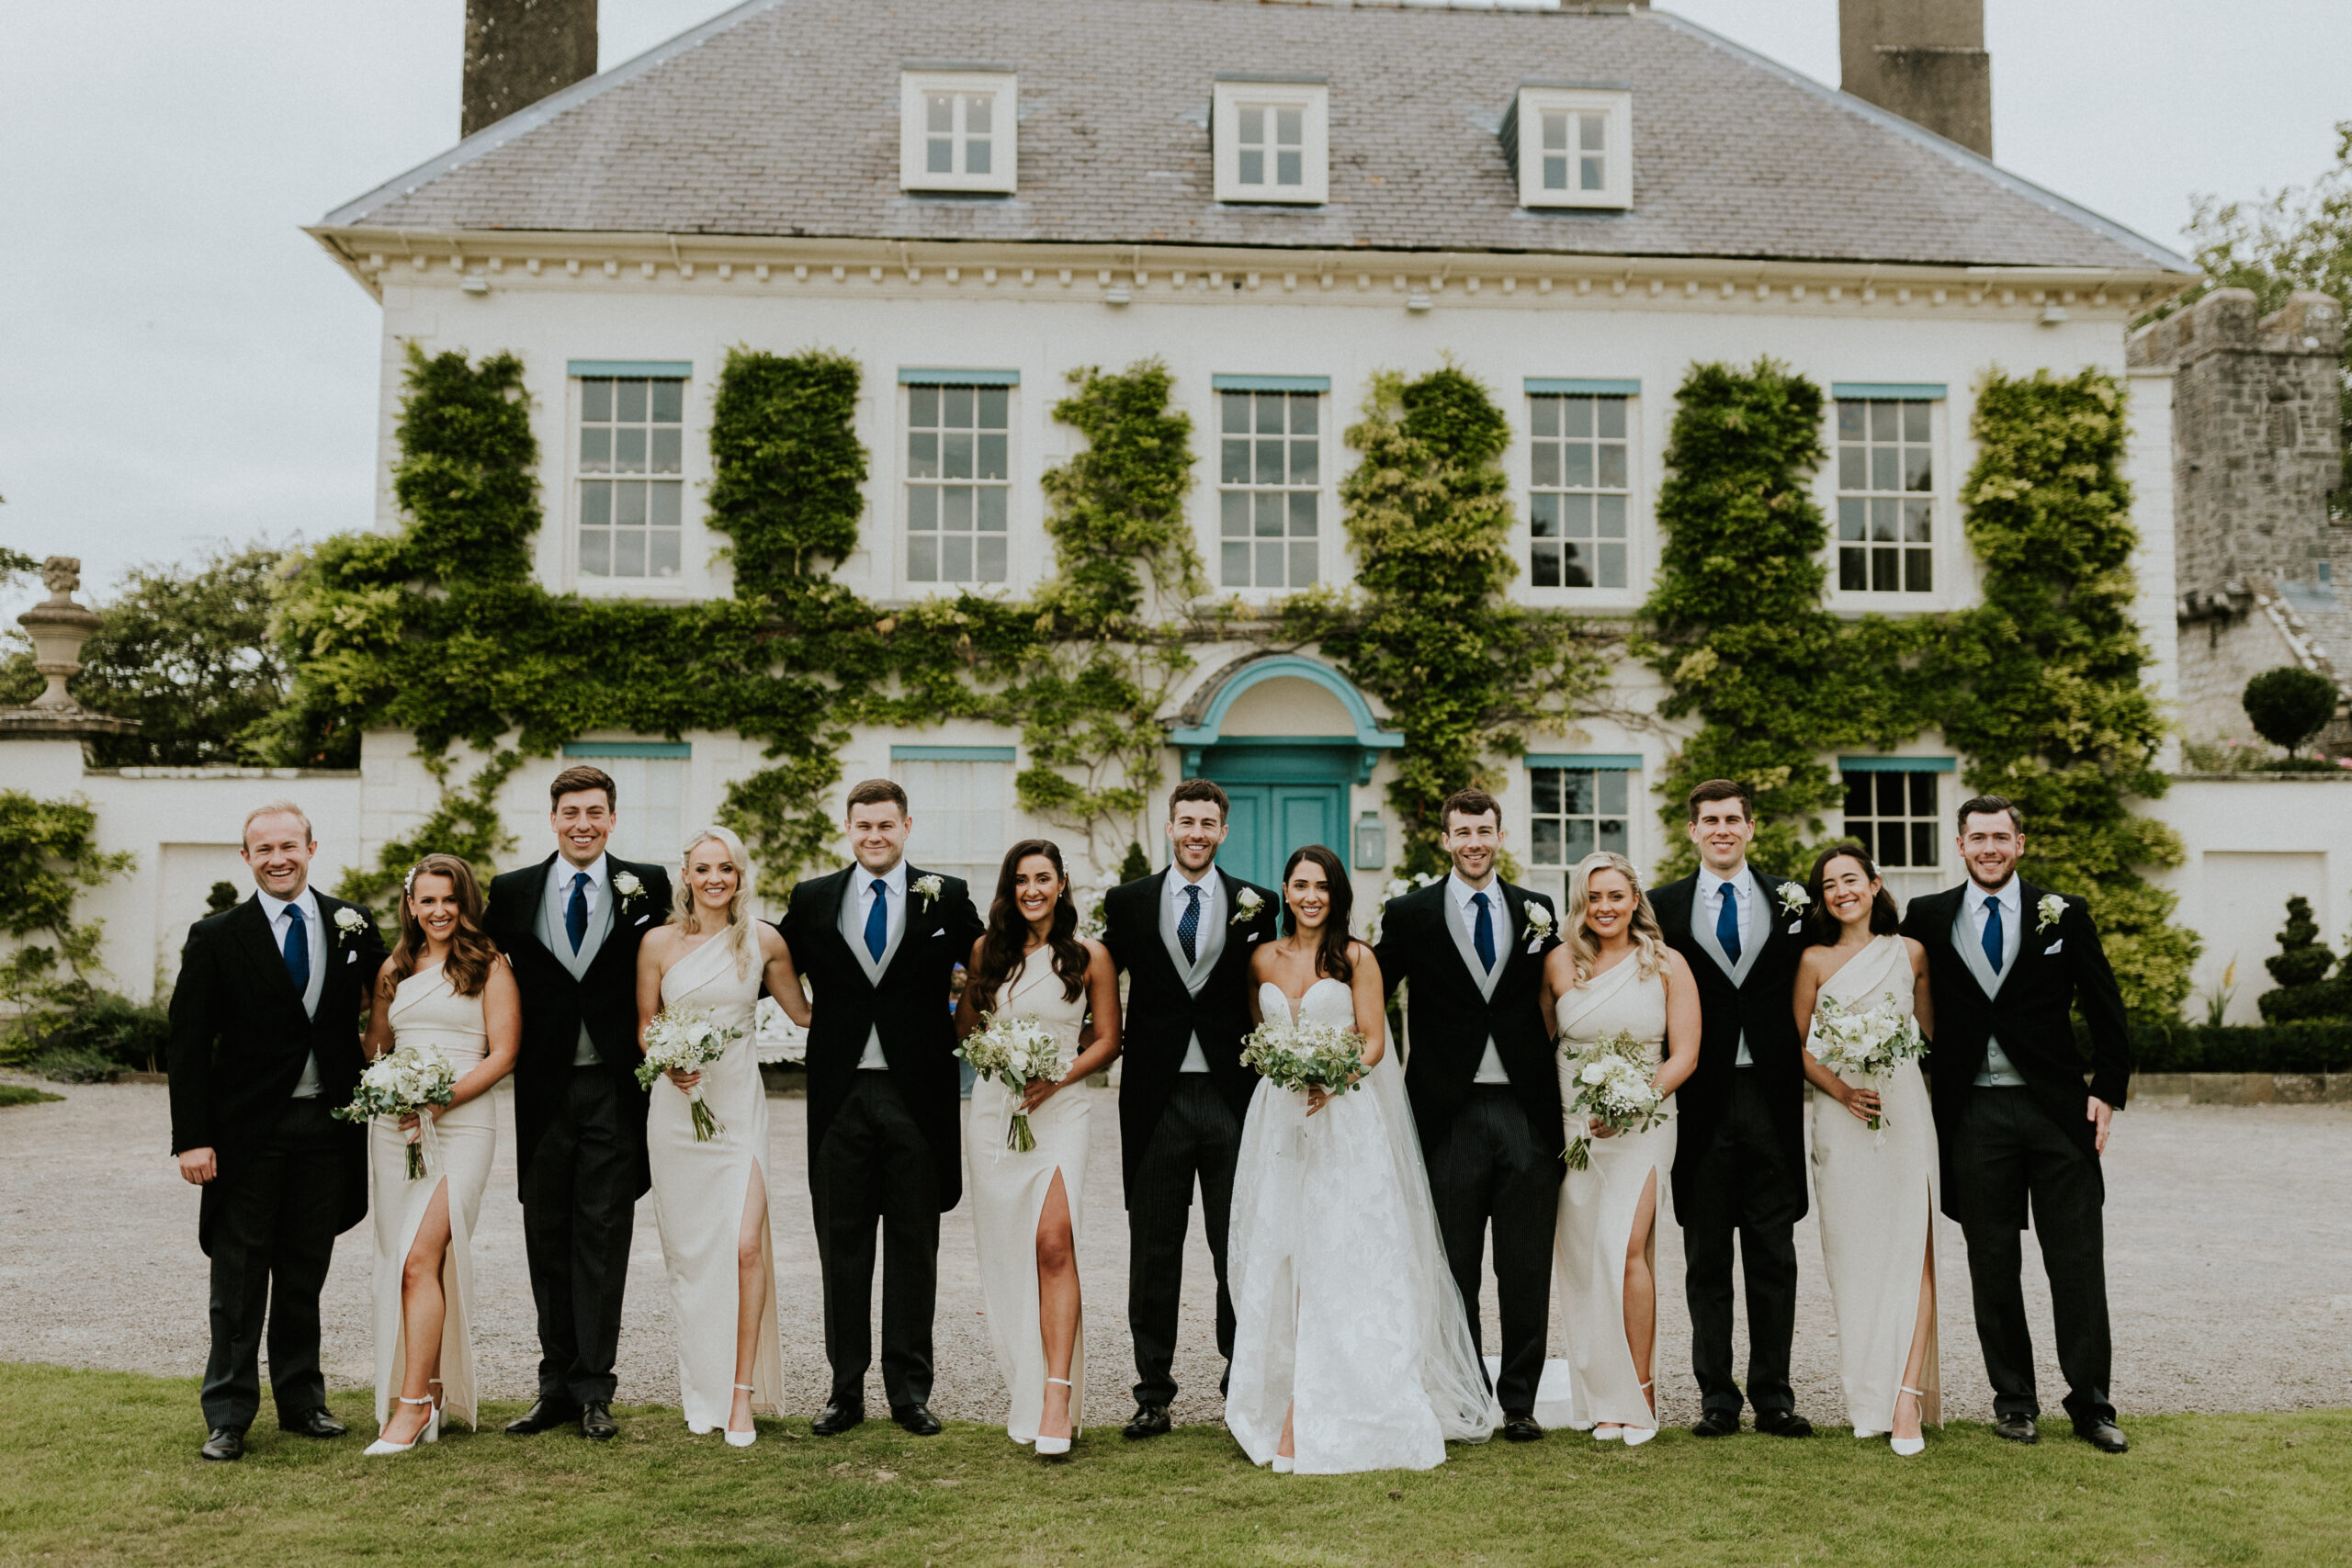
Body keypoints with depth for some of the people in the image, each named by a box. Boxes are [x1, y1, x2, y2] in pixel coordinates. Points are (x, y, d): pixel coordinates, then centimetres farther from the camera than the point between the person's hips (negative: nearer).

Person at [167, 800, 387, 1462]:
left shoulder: (353, 925, 4)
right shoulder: (216, 937, -3)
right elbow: (187, 1046, -4)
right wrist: (192, 1139, -11)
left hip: (328, 1128, 3)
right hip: (247, 1130, -2)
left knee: (305, 1276, 13)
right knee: (239, 1279, 3)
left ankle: (301, 1401, 25)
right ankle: (228, 1418, 13)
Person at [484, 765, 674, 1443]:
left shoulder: (647, 887, 0)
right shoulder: (513, 893, 6)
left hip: (614, 1088, -3)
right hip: (543, 1089, 3)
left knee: (602, 1237, 0)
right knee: (547, 1240, 9)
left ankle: (594, 1389, 6)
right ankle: (557, 1386, 19)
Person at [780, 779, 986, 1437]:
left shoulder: (947, 897, 3)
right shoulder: (811, 900, 7)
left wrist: (959, 1038, -1)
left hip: (917, 1093, -1)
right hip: (840, 1093, 1)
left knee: (913, 1246, 5)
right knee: (842, 1247, 7)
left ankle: (910, 1391, 14)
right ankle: (846, 1389, 17)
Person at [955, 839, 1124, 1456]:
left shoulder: (1089, 956, 3)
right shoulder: (988, 949, 9)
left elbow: (1107, 1040, 5)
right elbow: (965, 1028, 18)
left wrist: (1058, 1077, -9)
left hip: (1060, 1110, -3)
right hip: (993, 1110, 3)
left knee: (1054, 1243, -18)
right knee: (1005, 1254, 6)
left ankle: (1057, 1398, -18)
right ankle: (1025, 1389, 19)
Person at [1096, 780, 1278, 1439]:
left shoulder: (1256, 904, 4)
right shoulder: (1127, 902, 5)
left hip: (1233, 1098, 0)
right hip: (1156, 1101, 1)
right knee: (1153, 1255, 7)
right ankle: (1154, 1393, 16)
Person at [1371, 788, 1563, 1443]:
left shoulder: (1537, 912, 9)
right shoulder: (1410, 914, 2)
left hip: (1526, 1112, 2)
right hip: (1451, 1113, -1)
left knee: (1527, 1271, 6)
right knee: (1454, 1271, 7)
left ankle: (1519, 1400, 17)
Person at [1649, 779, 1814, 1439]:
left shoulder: (1791, 902, 8)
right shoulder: (1663, 907, 5)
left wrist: (1807, 1081, -2)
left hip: (1772, 1101, 1)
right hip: (1700, 1104, -1)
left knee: (1774, 1259, 6)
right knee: (1706, 1260, 6)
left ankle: (1773, 1395, 14)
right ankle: (1717, 1397, 13)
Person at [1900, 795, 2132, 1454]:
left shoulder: (2063, 915, 4)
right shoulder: (1928, 918, 5)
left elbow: (2106, 1011, 8)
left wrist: (2107, 1092, 1)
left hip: (2058, 1109, 0)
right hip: (1974, 1116, 1)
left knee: (2078, 1264, 1)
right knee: (1993, 1268, 7)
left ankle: (2091, 1403, 10)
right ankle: (2013, 1399, 18)